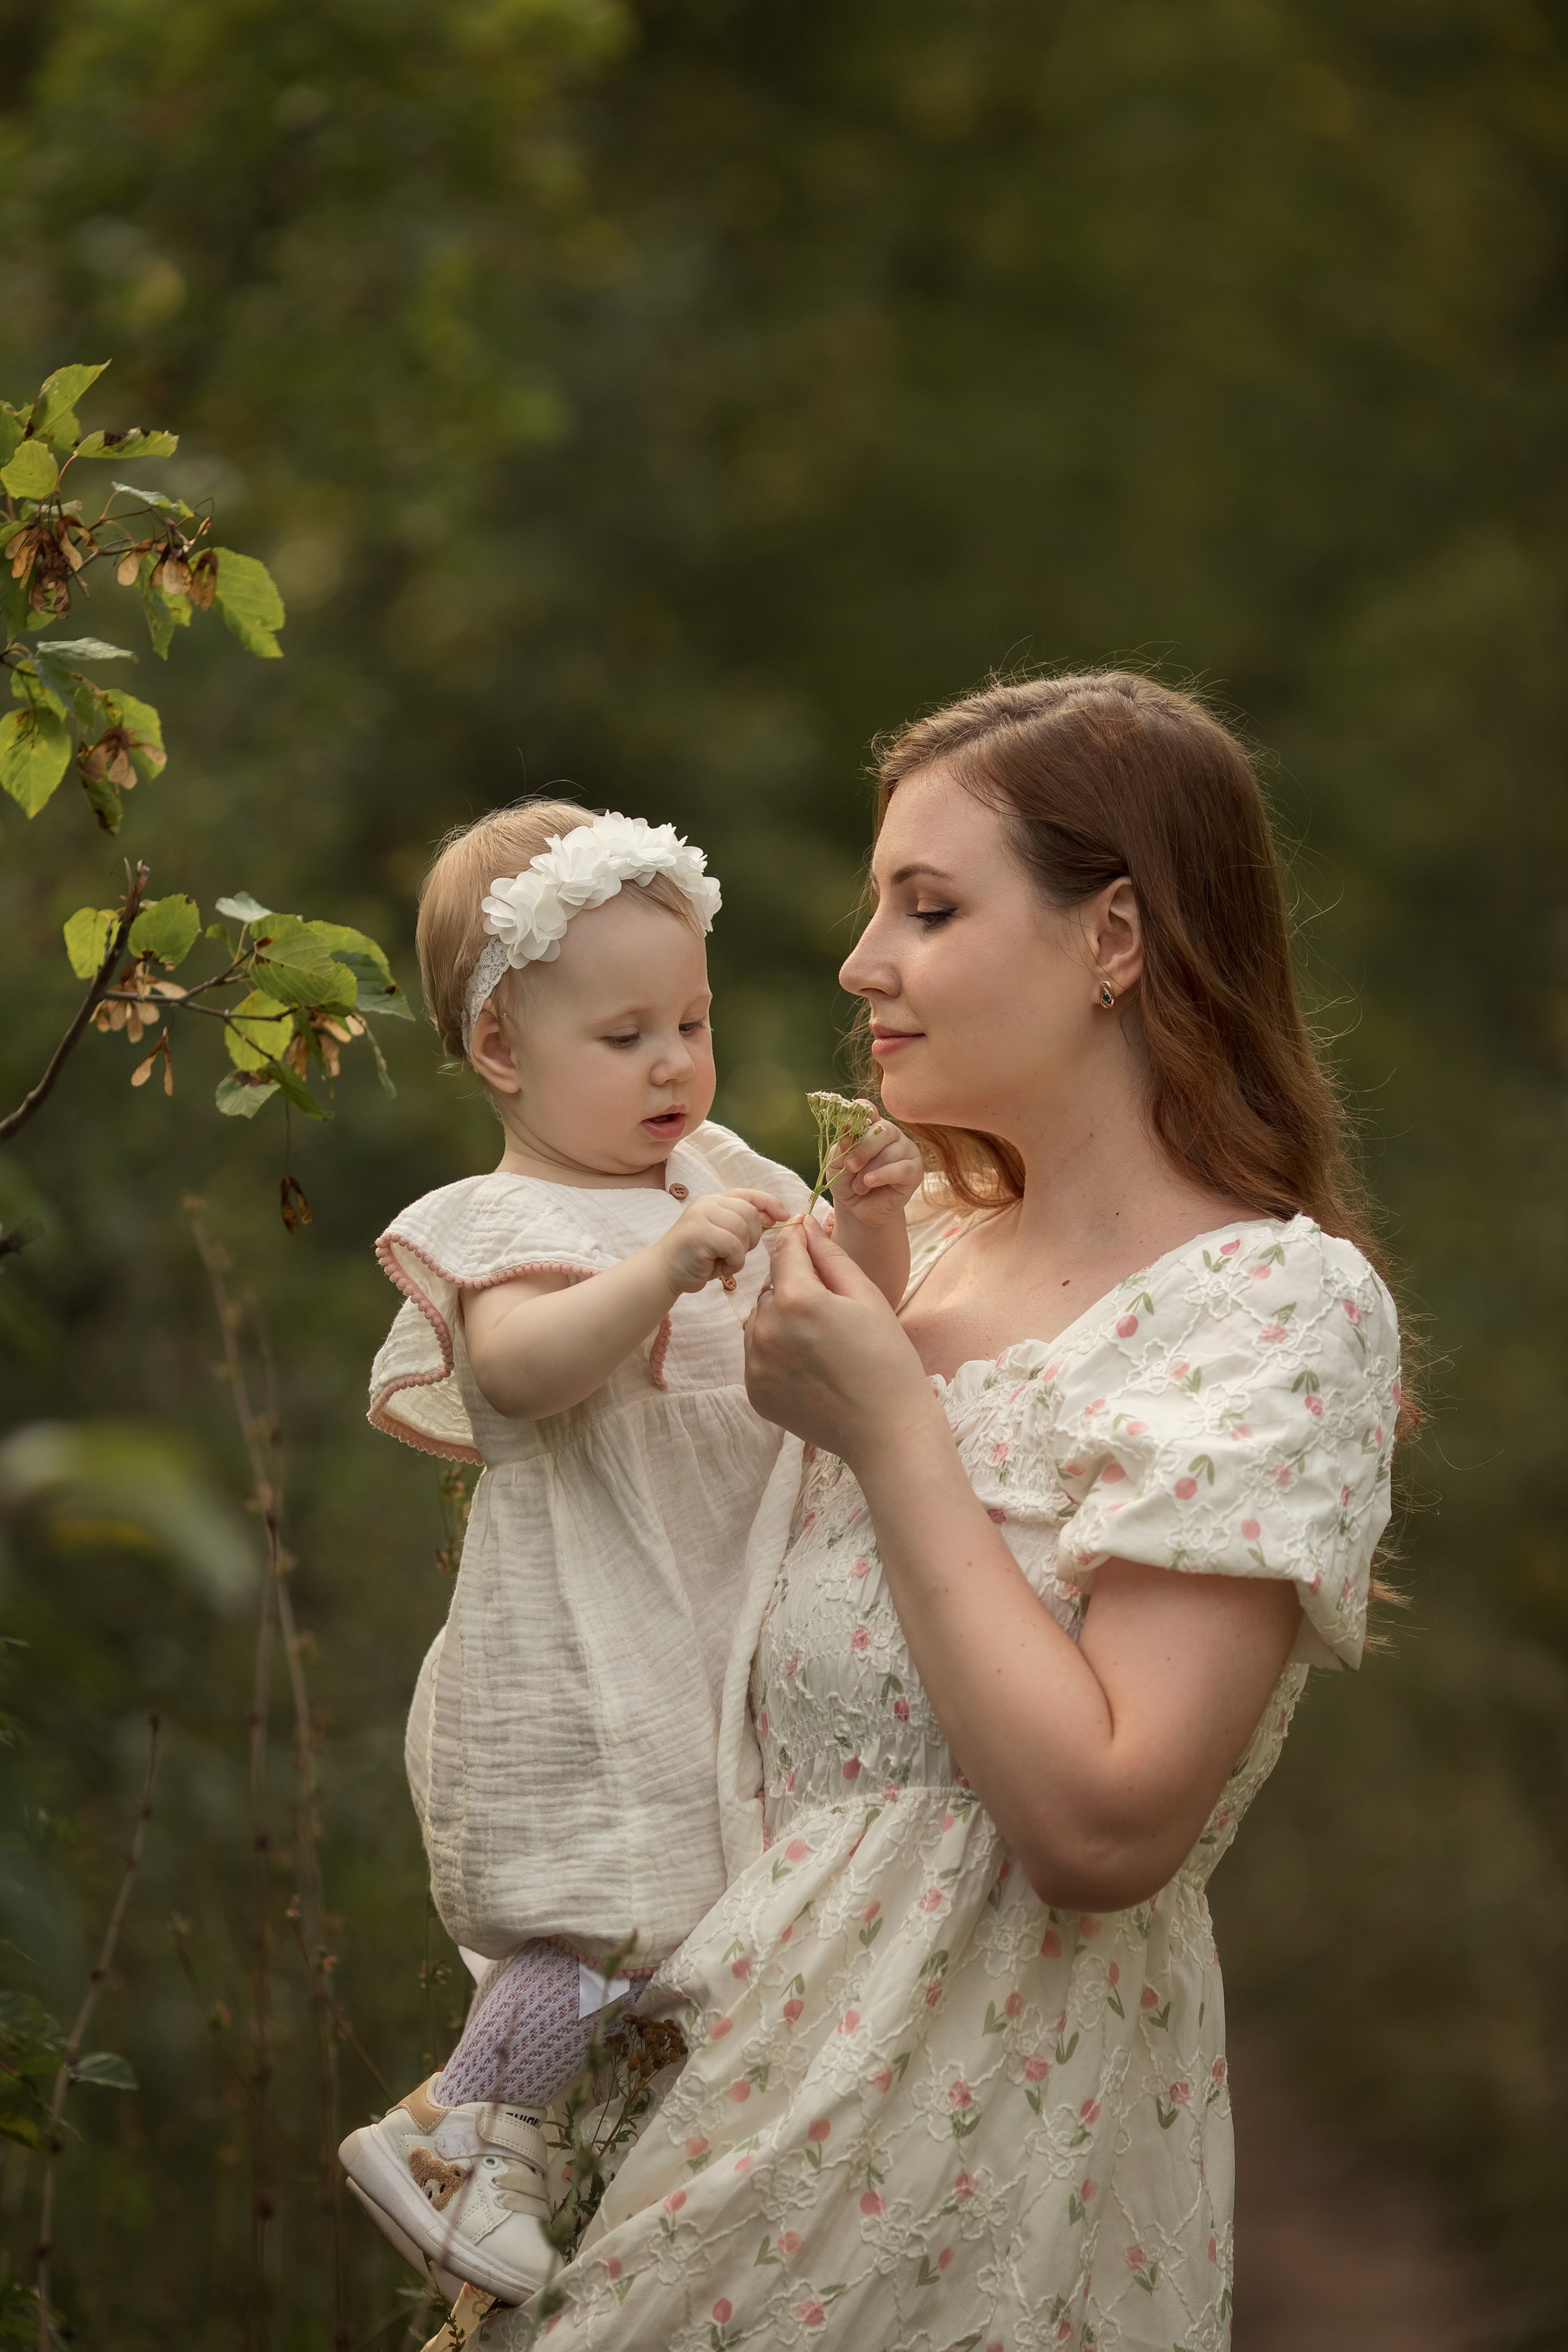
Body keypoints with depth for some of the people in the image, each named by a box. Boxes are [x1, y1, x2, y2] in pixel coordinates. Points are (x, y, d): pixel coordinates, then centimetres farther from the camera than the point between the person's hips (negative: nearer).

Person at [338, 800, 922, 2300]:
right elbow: (524, 1362, -33)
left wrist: (867, 1219, -9)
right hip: (584, 1653, -8)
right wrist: (665, 1268, -48)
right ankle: (455, 2137, 0)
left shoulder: (716, 1174, 10)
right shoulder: (505, 1224, -11)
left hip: (725, 1614, 8)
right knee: (618, 1913, -15)